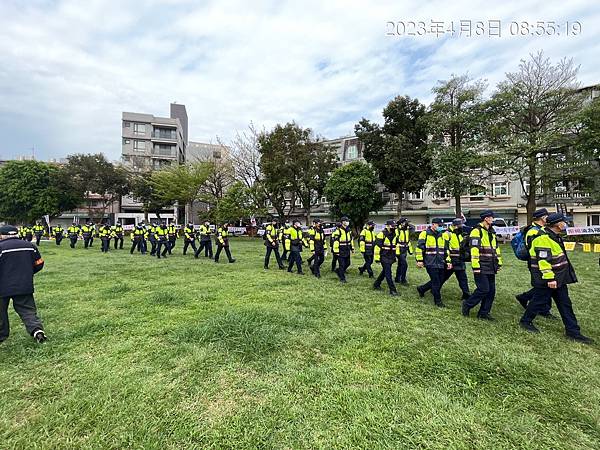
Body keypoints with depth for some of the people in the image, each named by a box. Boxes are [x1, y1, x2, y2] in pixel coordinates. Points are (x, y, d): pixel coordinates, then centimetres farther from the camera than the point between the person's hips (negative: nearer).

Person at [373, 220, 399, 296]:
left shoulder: (395, 235, 9)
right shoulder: (382, 234, -14)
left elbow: (396, 245, 21)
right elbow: (377, 246, -15)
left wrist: (395, 256, 19)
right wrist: (377, 258, -15)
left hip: (391, 257, 8)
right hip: (384, 257, -7)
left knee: (384, 272, 16)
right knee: (388, 273, -6)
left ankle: (376, 284, 32)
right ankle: (392, 290, 1)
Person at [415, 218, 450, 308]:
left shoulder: (442, 235, 14)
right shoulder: (425, 234, -7)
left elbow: (446, 250, 19)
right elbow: (419, 248, -9)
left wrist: (448, 261, 14)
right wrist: (419, 260, -13)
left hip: (440, 264, 7)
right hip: (430, 263, -7)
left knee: (439, 281, 12)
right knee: (436, 282, -3)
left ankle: (421, 289, 32)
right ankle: (438, 301, 12)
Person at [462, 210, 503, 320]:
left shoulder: (492, 232, 17)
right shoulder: (477, 231, -12)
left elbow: (496, 248, 24)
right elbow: (474, 250, -19)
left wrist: (499, 262, 20)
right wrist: (476, 267, -22)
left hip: (491, 268, 9)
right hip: (481, 268, -9)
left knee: (491, 290, 9)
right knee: (483, 289, -10)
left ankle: (484, 313, 19)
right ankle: (467, 304, 9)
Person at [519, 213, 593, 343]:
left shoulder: (554, 235, 11)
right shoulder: (543, 237, -22)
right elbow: (543, 260, -25)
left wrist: (558, 277, 25)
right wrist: (549, 278, -24)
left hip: (559, 278, 10)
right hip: (546, 279, -10)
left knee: (565, 304, 12)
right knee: (539, 301, 3)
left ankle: (573, 331, 21)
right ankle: (525, 321, 21)